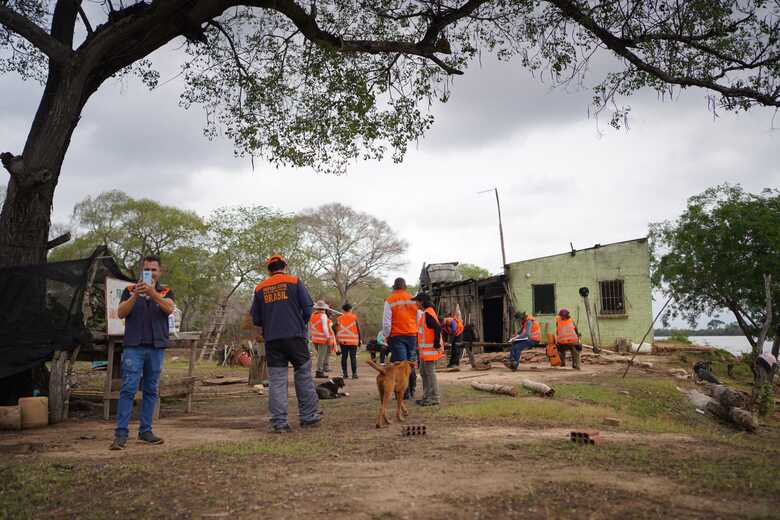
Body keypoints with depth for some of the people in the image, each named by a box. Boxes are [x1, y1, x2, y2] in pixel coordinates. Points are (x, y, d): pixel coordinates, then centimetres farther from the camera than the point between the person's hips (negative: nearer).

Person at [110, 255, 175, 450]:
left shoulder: (165, 292, 10)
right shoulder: (130, 290, 7)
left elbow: (169, 309, -11)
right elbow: (120, 313, -4)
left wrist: (153, 293, -26)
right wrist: (135, 296, -20)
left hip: (157, 347, 2)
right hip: (134, 346, -2)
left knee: (151, 390, 7)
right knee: (128, 389, -8)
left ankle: (145, 431, 15)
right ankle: (121, 433, -8)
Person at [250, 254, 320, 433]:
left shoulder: (259, 288, 9)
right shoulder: (295, 282, 2)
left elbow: (255, 319, 8)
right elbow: (308, 309, -2)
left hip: (272, 340, 2)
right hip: (295, 337, -2)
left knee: (276, 381, 4)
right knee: (303, 376, 8)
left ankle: (279, 422, 3)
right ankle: (308, 417, 12)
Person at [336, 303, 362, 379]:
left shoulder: (339, 318, 5)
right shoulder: (354, 317, -2)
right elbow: (358, 329, -2)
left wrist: (336, 338, 10)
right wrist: (360, 340, 4)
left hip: (342, 340, 2)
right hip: (353, 341, -2)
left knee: (344, 357, 6)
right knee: (353, 357, 0)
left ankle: (344, 373, 6)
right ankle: (354, 373, -3)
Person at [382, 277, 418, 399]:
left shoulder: (390, 301, -5)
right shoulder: (413, 299, 5)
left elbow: (386, 322, -6)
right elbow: (419, 319, 8)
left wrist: (387, 336, 5)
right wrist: (417, 334, 16)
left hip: (397, 336, -3)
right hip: (412, 335, 3)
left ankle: (405, 393, -3)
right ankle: (412, 391, 20)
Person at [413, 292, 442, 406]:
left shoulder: (428, 313, -16)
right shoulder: (425, 313, 16)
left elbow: (437, 328, -25)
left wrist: (437, 344, -22)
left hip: (430, 349, -11)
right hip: (425, 350, 11)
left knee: (430, 372, -5)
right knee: (423, 372, 17)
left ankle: (434, 398, 1)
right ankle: (427, 396, 25)